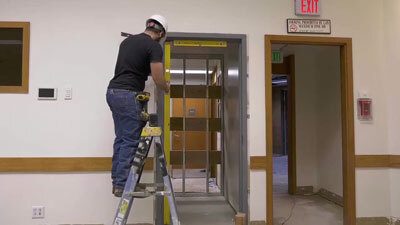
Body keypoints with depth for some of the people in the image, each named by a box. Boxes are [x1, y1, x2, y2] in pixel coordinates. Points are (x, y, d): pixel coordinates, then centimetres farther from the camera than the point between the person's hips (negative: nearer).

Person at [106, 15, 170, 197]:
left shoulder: (127, 41, 21)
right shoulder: (154, 46, -6)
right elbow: (158, 79, -12)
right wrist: (167, 88, 10)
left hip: (112, 91, 9)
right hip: (128, 95, -9)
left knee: (121, 139, 14)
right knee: (131, 141, -4)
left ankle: (117, 181, 19)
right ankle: (122, 185, 0)